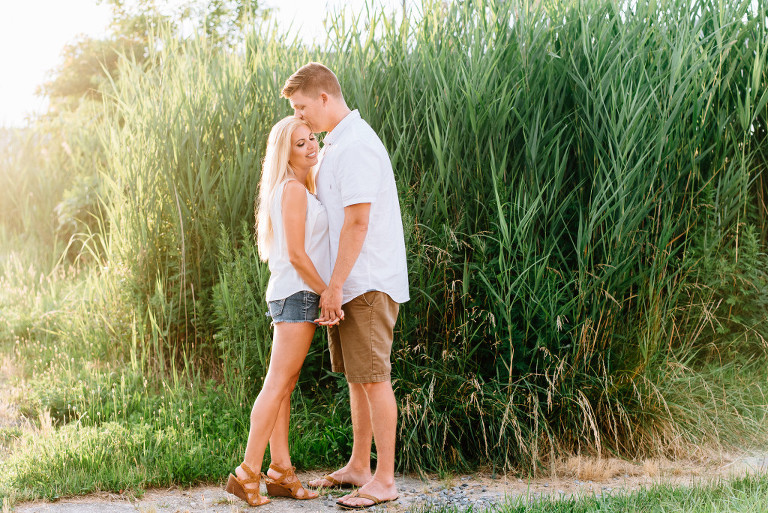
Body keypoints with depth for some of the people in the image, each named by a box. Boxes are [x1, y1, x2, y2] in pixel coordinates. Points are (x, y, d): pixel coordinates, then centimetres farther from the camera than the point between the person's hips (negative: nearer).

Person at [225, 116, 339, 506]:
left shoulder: (300, 189, 17)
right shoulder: (293, 189, -12)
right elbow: (296, 254, -17)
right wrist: (327, 292, -12)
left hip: (292, 294, 10)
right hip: (298, 293, -10)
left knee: (284, 386, 8)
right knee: (277, 384, -10)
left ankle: (280, 471, 12)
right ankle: (247, 474, -9)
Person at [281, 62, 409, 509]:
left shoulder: (357, 145, -16)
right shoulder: (336, 145, 16)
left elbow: (358, 222, -21)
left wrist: (334, 285, -18)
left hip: (368, 283, -10)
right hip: (349, 283, 10)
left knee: (373, 378, -6)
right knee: (356, 377, 14)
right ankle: (359, 467, 23)